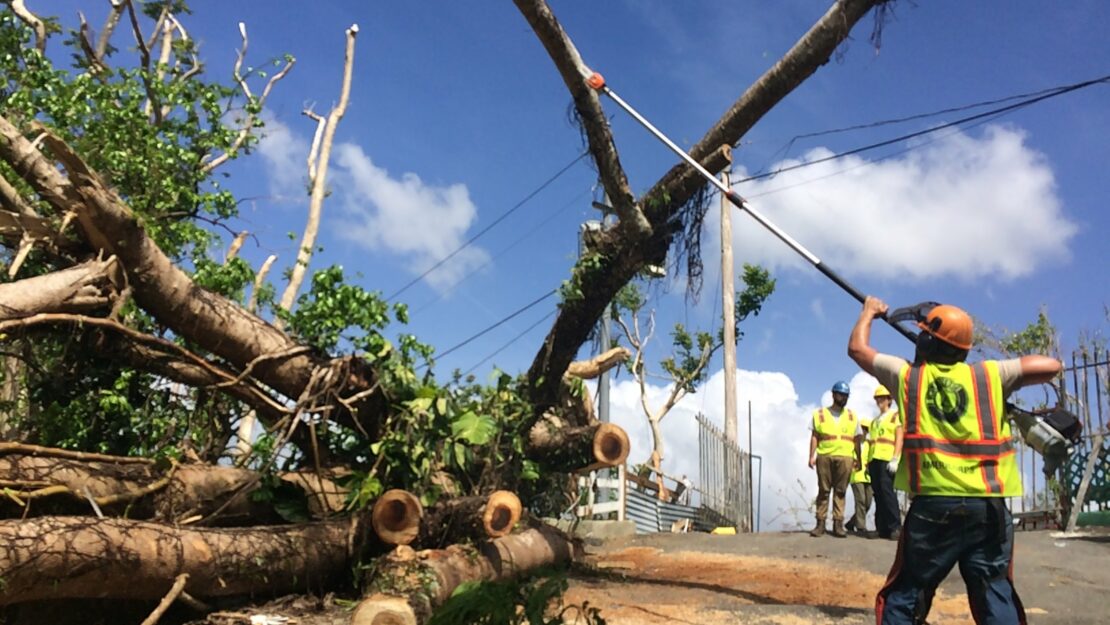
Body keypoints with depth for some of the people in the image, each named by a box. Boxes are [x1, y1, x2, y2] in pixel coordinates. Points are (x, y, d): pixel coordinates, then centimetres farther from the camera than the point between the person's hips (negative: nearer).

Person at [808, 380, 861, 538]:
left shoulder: (852, 416, 15)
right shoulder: (820, 414, 10)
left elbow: (856, 440, 14)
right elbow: (814, 437, 7)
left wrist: (859, 459, 6)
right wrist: (811, 456, -2)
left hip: (845, 457, 1)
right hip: (824, 456, -1)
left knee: (840, 491, -1)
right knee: (823, 490, 0)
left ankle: (838, 524, 1)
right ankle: (820, 523, 1)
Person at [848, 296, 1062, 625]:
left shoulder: (907, 375, 7)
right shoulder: (989, 375, 6)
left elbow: (857, 348, 20)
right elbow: (1052, 365, 6)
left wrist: (869, 311, 37)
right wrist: (1012, 378, 23)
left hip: (933, 507, -1)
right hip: (988, 507, 1)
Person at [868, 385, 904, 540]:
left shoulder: (895, 416, 5)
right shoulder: (875, 421, 25)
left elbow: (899, 439, -5)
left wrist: (895, 459, -15)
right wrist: (868, 462, 17)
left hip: (887, 459, -7)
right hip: (874, 460, 7)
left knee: (887, 490, -17)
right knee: (878, 494, 4)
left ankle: (895, 527, -16)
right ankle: (882, 528, 5)